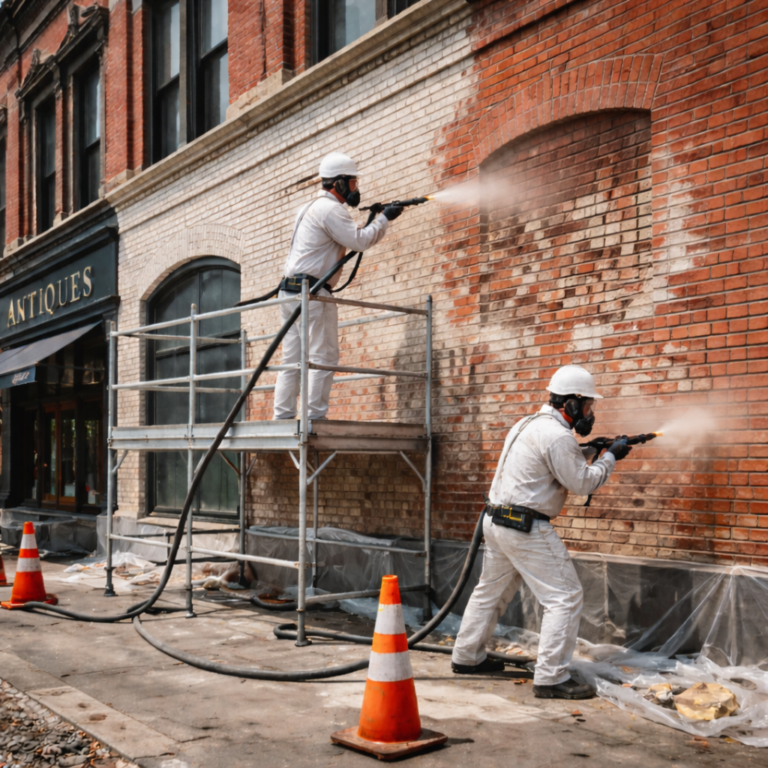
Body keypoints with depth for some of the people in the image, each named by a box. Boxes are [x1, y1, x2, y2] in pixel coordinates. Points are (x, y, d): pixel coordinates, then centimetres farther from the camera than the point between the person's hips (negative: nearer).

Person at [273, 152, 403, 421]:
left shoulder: (311, 207, 25)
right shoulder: (330, 208, -8)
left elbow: (350, 238, 25)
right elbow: (359, 241, -14)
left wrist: (376, 219, 17)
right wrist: (384, 218, -1)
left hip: (291, 289, 10)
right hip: (311, 291, -10)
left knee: (292, 358, 7)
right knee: (323, 356, -7)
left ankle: (283, 416, 5)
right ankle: (315, 416, -9)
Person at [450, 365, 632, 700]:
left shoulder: (527, 424, 13)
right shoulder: (557, 436, -17)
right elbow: (584, 483, -12)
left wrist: (583, 455, 15)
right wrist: (610, 457, 2)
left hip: (496, 520, 10)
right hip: (526, 528, -10)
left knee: (491, 590, 23)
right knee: (565, 597, -4)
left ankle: (467, 656, 35)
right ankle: (551, 678, -3)